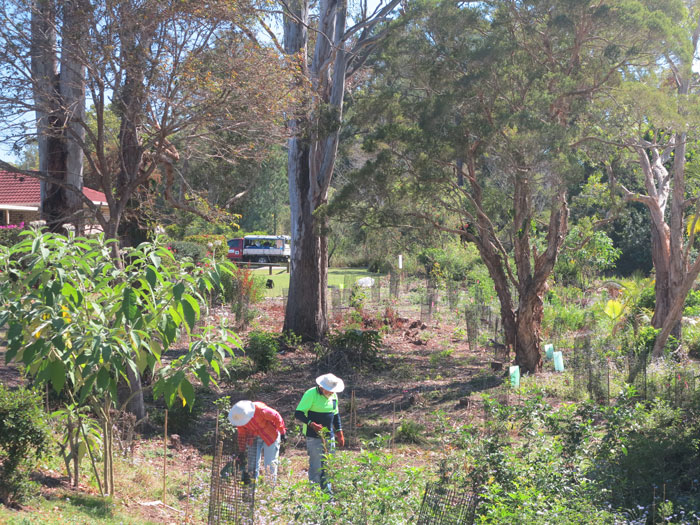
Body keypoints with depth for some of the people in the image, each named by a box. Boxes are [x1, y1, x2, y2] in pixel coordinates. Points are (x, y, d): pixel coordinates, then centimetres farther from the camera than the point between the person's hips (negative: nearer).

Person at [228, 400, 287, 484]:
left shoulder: (260, 410, -33)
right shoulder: (239, 417, -15)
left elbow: (276, 417, -18)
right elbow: (241, 435, 0)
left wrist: (282, 432, -8)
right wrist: (241, 452, 4)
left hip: (270, 436, -4)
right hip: (254, 438, 4)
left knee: (270, 464, -5)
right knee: (252, 464, 0)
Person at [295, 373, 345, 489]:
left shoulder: (333, 395, 9)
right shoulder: (311, 394, -13)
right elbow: (298, 414, -16)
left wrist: (339, 433, 17)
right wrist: (311, 424, -29)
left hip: (329, 436, 7)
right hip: (314, 437, -7)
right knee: (316, 466, -8)